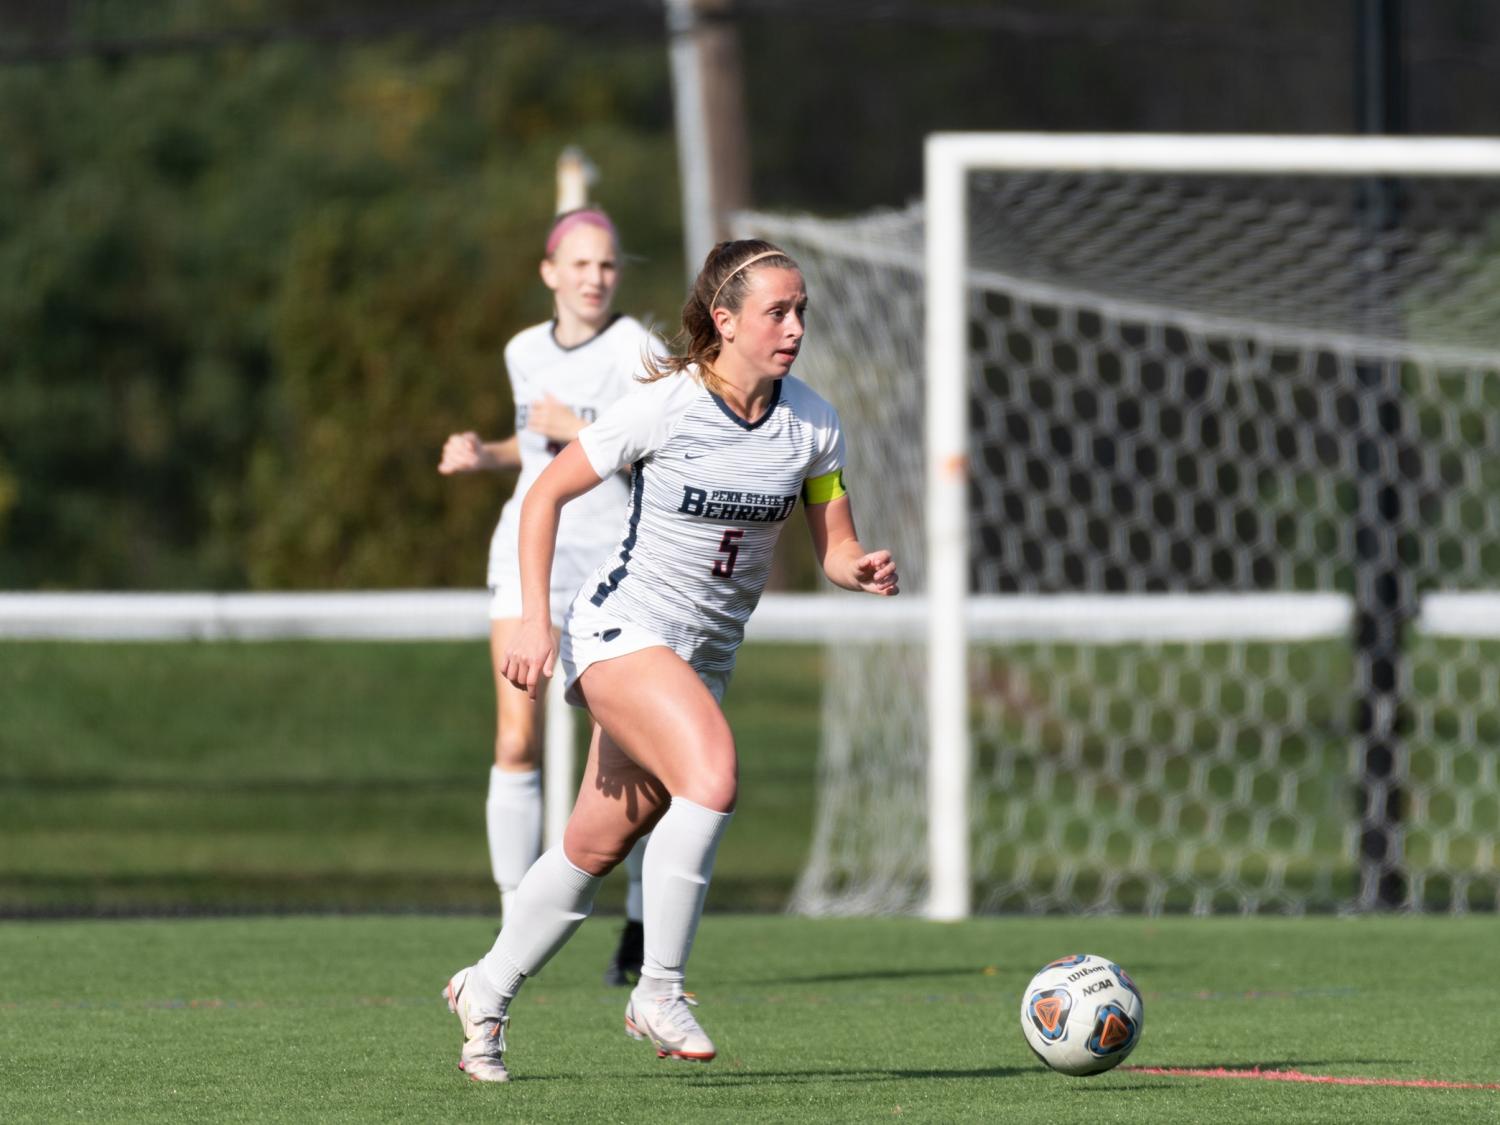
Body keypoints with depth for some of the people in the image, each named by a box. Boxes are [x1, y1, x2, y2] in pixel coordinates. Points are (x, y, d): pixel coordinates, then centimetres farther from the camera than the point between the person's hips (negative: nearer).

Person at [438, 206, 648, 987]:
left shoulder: (636, 350, -8)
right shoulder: (526, 351, 9)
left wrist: (579, 430, -19)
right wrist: (486, 455, 8)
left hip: (612, 556, -4)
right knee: (516, 746, -9)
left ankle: (642, 924, 20)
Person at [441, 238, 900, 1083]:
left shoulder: (813, 422, -2)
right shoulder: (665, 408, -15)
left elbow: (835, 546, 3)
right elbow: (547, 494, -7)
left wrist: (865, 569, -21)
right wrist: (535, 622, -14)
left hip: (707, 656, 6)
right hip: (625, 626, -6)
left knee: (598, 847, 12)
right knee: (713, 773, -30)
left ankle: (487, 992, 32)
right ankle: (660, 990, -21)